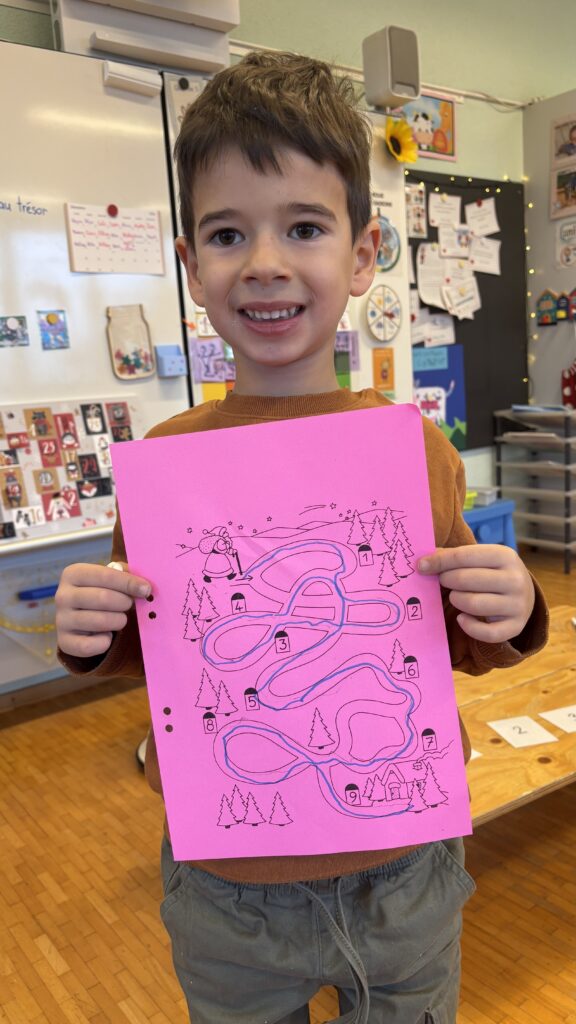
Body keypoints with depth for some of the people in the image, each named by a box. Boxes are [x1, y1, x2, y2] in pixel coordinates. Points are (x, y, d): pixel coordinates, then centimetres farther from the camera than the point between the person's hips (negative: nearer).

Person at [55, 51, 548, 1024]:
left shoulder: (419, 450, -12)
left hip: (406, 876, 1)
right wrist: (94, 637, -19)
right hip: (225, 896, 0)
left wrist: (508, 617, -19)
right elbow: (142, 649, 2)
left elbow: (459, 643, 2)